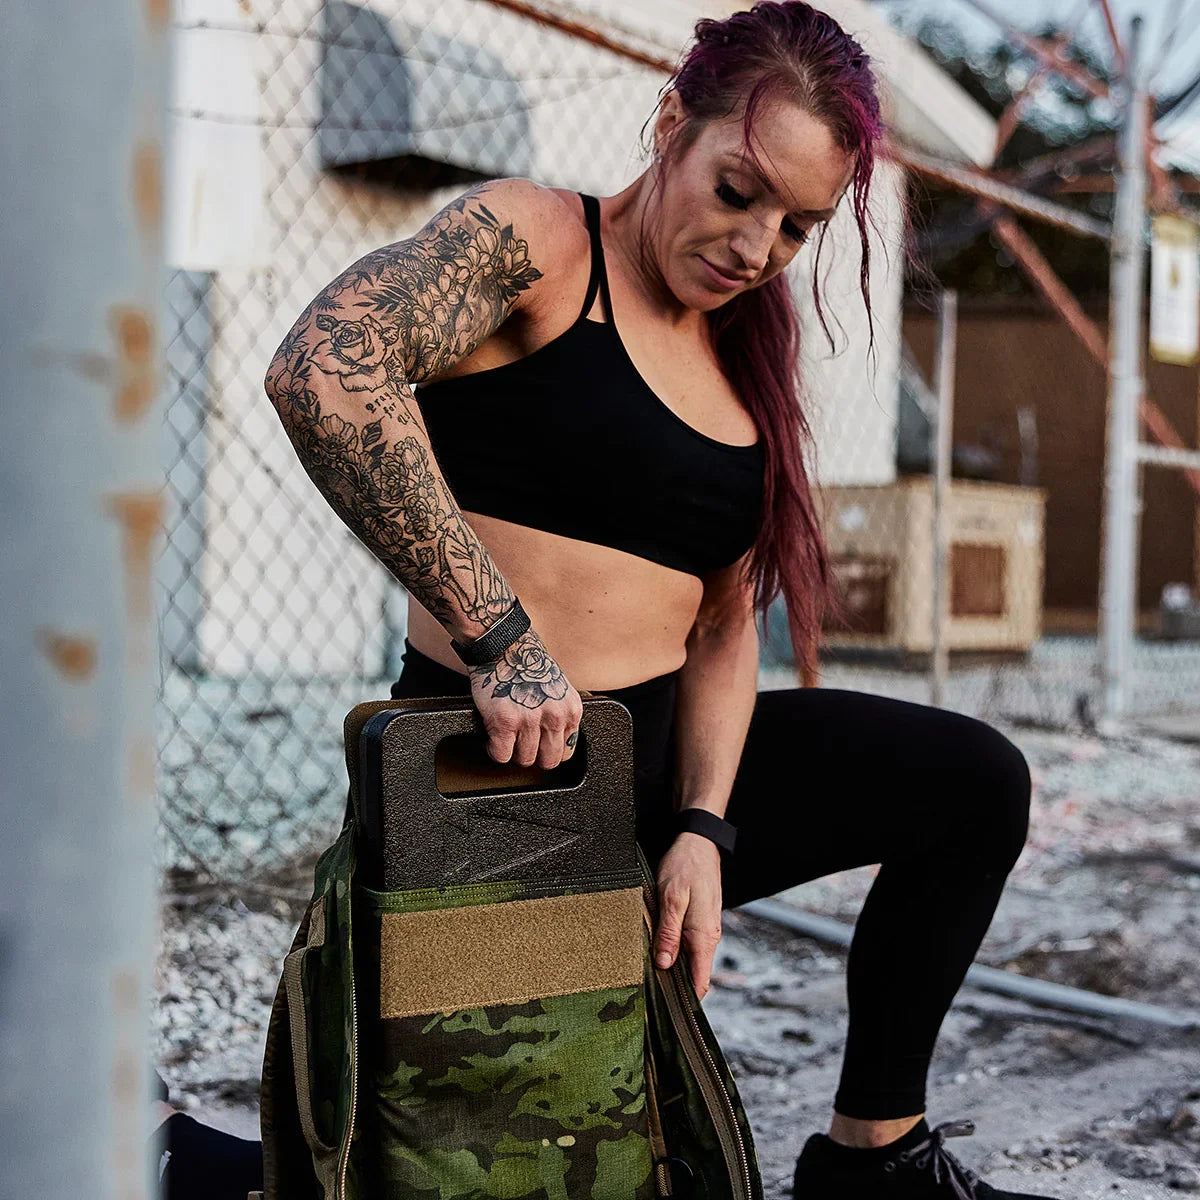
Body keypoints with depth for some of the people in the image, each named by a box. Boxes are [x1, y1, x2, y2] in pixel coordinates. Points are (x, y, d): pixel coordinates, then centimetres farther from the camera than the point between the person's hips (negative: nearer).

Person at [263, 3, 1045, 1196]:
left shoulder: (745, 361, 12)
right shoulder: (533, 238, -10)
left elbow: (724, 626, 8)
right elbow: (321, 367, -30)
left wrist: (704, 829, -7)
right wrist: (499, 634, -30)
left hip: (663, 758, 8)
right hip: (508, 772, -7)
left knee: (975, 781, 8)